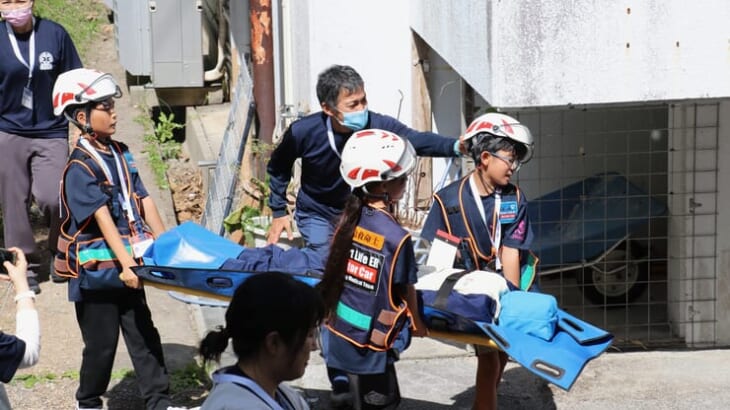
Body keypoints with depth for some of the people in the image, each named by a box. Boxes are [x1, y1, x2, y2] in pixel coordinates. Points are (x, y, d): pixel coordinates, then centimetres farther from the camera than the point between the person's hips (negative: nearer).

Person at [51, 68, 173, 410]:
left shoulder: (119, 154, 7)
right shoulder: (80, 167, -17)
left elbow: (143, 201, 7)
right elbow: (103, 218, -24)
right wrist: (126, 265, -30)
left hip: (127, 264, 7)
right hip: (97, 268, -7)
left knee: (144, 335, 8)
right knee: (102, 342, 5)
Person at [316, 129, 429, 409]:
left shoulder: (349, 219, -3)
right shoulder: (396, 237, -21)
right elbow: (405, 291, -9)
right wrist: (417, 323, 10)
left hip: (335, 337, 7)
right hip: (367, 350, -7)